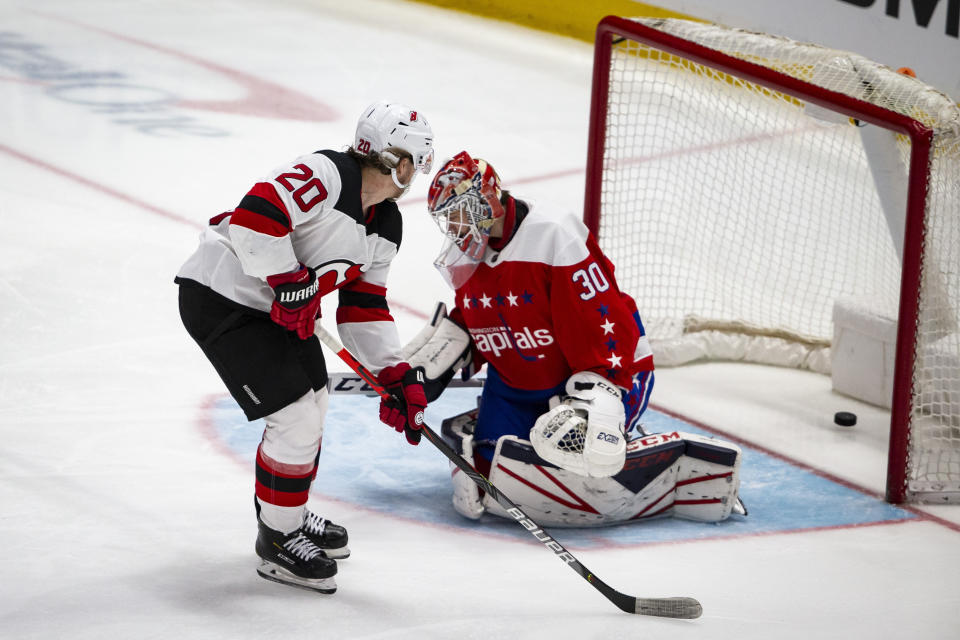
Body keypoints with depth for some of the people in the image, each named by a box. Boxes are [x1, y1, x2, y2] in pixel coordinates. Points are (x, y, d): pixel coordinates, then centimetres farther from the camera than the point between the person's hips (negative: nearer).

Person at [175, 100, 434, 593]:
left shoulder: (386, 226, 7)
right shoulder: (325, 175, -23)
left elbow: (365, 308, 12)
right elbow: (256, 215, -33)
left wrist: (396, 377, 4)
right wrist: (290, 284, -26)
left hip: (272, 303, 10)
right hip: (220, 298, -10)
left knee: (314, 404, 20)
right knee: (296, 419, -10)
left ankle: (288, 514, 42)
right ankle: (277, 542, 6)